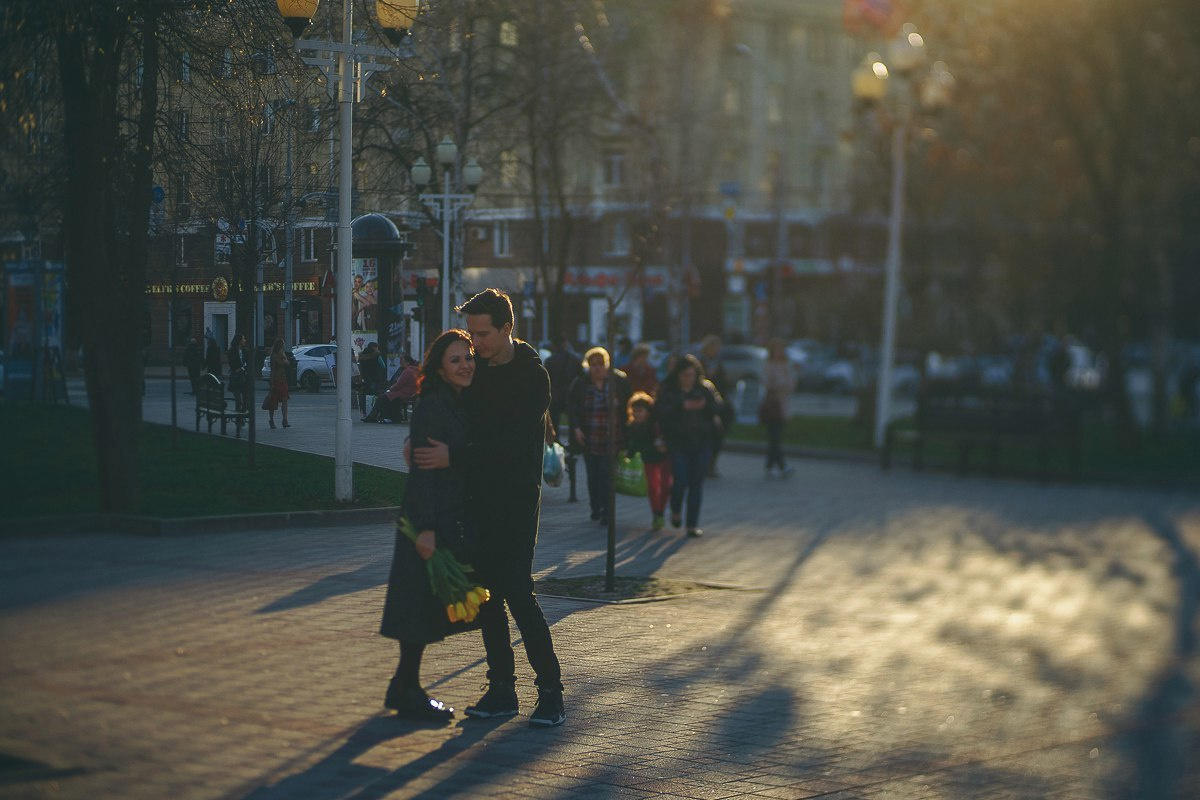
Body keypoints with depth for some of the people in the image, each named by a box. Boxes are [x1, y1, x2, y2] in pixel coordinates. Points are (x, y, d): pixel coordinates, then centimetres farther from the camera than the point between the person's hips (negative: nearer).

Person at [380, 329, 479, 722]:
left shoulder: (467, 406, 12)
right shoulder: (433, 407, -14)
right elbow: (423, 469, -19)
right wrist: (426, 528, -24)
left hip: (455, 520, 9)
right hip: (431, 520, -9)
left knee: (430, 608, 13)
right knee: (421, 604, -3)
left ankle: (404, 687, 22)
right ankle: (407, 691, 7)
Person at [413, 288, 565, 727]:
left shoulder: (532, 376, -12)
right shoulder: (475, 368, 9)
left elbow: (512, 442, -21)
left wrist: (454, 457, -25)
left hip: (516, 498, -7)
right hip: (479, 497, 7)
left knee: (517, 591, -10)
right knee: (487, 593, 7)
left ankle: (551, 693, -2)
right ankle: (501, 690, 15)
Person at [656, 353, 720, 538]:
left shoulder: (705, 389, 6)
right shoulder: (667, 390, 0)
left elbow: (717, 411, 1)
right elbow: (661, 412, -14)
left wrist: (706, 405, -18)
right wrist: (682, 406, -23)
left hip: (701, 443, 2)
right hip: (677, 443, -2)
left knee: (696, 483, 1)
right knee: (680, 481, -9)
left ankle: (693, 524, 9)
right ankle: (676, 511, 22)